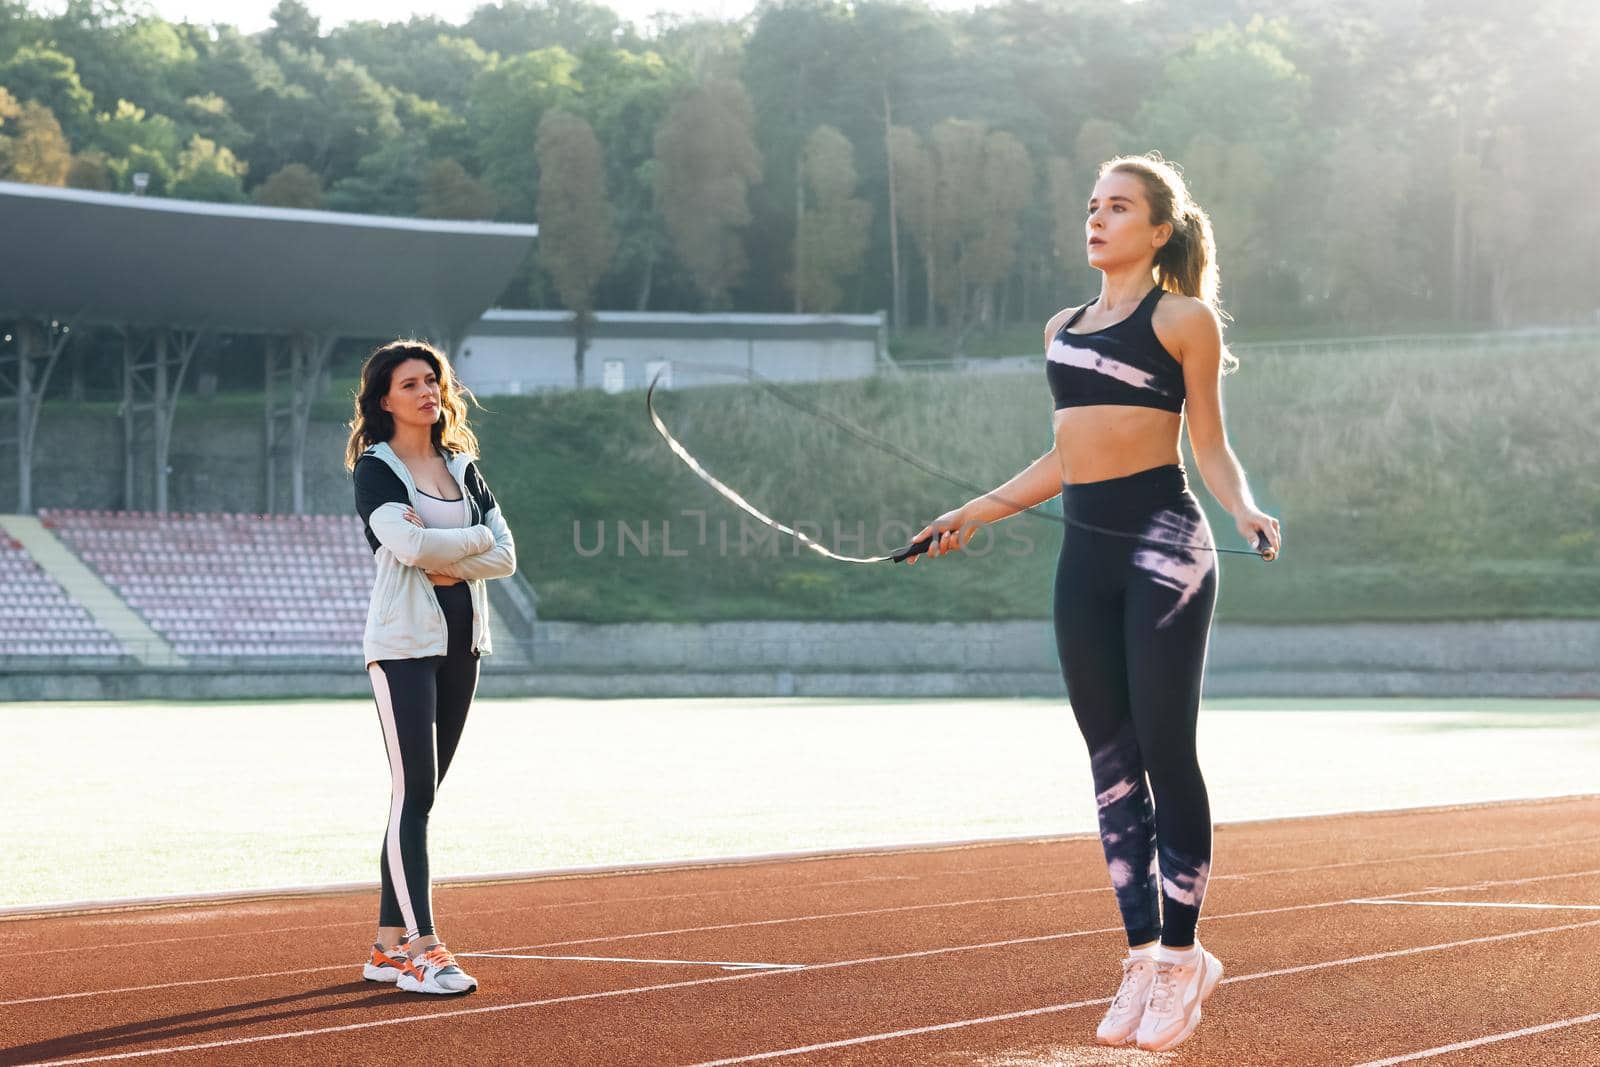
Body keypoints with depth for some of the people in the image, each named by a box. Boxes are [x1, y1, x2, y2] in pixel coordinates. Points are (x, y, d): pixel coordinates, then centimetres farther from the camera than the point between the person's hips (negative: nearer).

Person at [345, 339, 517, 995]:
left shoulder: (462, 467, 15)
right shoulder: (375, 468, -4)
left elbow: (506, 556, 6)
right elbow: (407, 544, -21)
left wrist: (447, 563, -11)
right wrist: (473, 537, -6)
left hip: (462, 641, 6)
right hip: (404, 641, -6)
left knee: (419, 794, 8)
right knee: (414, 792, -12)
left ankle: (388, 946, 12)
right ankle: (420, 951, -15)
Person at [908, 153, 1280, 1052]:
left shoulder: (1184, 318, 0)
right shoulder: (1064, 327, 18)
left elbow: (1210, 443, 0)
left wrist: (1245, 510, -18)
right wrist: (976, 512, 24)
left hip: (1163, 547, -6)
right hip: (1087, 554, 6)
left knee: (1167, 755, -5)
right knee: (1113, 760, 5)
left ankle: (1183, 958, 4)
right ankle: (1144, 956, 11)